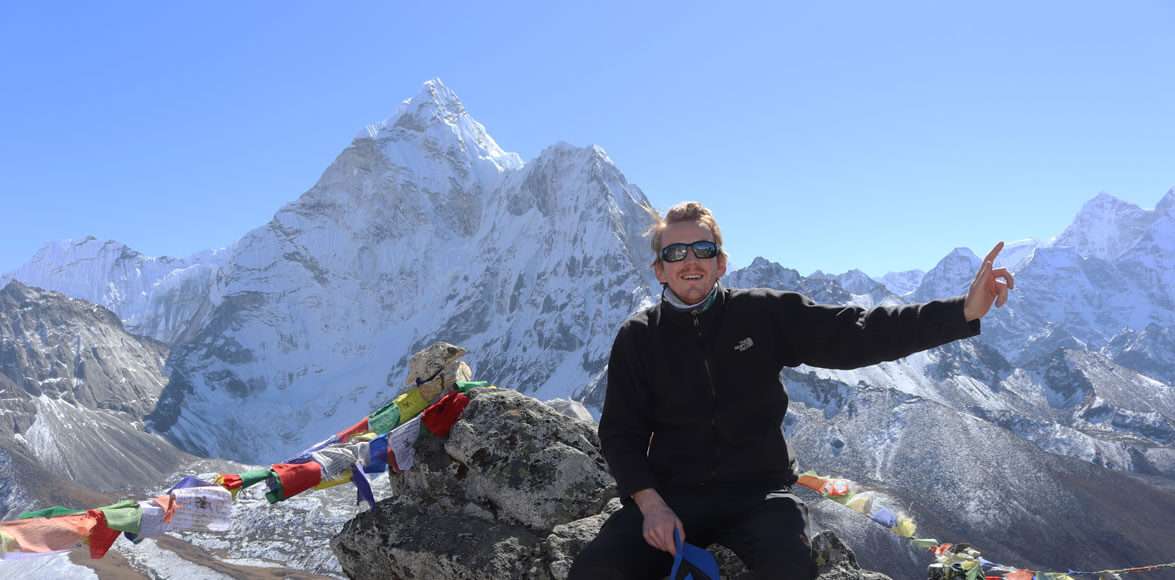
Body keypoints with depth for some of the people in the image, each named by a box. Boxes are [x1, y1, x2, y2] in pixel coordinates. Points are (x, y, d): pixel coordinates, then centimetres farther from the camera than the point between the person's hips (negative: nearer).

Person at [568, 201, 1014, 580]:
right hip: (671, 496, 1)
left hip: (757, 492, 0)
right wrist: (650, 503, -15)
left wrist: (963, 311, -16)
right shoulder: (637, 338, 2)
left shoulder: (764, 315, 1)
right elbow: (620, 432, 2)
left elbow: (857, 335, -5)